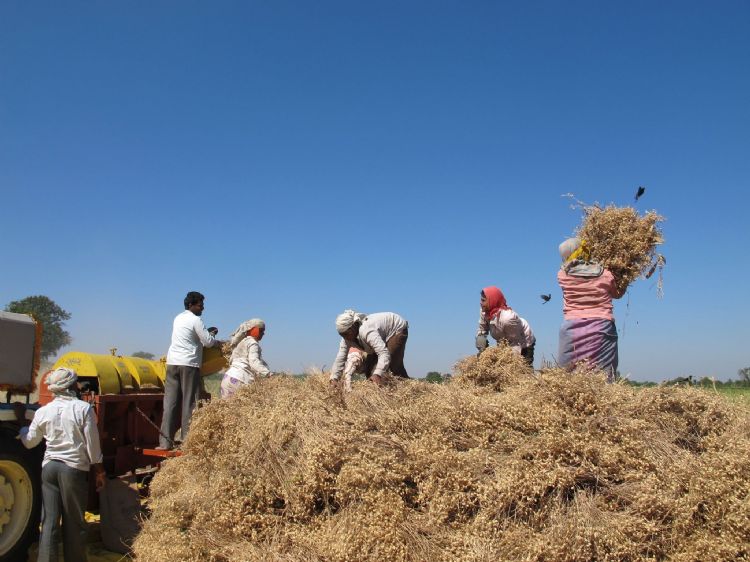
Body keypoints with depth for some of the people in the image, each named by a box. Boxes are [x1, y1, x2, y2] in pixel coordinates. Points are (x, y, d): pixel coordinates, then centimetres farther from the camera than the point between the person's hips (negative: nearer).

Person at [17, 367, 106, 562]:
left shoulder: (43, 411, 2)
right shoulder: (83, 408, -9)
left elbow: (29, 442, 14)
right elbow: (92, 444, -7)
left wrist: (21, 423, 31)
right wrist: (99, 471, 3)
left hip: (49, 466, 3)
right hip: (74, 467, -3)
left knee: (49, 520, 8)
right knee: (74, 521, 8)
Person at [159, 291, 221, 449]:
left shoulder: (178, 318, 18)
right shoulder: (195, 320, -6)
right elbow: (208, 342, -6)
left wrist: (207, 332, 20)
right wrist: (219, 343, 13)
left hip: (172, 362, 7)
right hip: (188, 364, -7)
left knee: (170, 402, 4)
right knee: (190, 402, -1)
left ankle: (165, 441, 3)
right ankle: (188, 440, -2)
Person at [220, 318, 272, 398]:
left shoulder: (240, 341, 23)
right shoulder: (252, 343, -4)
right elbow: (254, 362, -18)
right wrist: (268, 374, -28)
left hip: (228, 376, 9)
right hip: (239, 379, -9)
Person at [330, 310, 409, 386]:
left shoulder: (366, 331, -43)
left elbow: (384, 353, -51)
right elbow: (340, 359, -16)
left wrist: (378, 374, -62)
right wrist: (334, 379, -28)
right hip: (383, 336, 8)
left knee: (394, 364, -21)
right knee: (368, 367, 0)